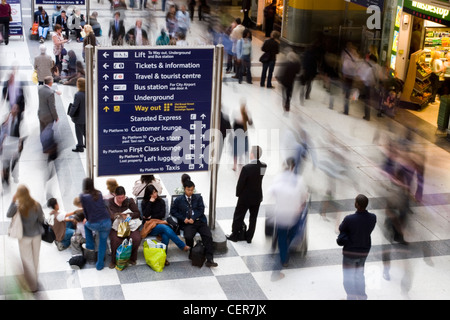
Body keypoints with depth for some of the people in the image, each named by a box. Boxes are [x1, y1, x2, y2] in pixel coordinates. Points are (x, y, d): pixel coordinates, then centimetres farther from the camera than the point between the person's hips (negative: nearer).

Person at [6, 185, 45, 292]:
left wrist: (13, 201, -11)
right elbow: (42, 219, -4)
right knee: (35, 258, 21)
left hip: (25, 236, -3)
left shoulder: (17, 207, -23)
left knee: (27, 260, 9)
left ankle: (33, 286, 13)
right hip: (36, 234, 3)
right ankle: (34, 278, 41)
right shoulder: (36, 205, -14)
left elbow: (8, 215, -7)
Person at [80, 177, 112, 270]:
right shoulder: (99, 193, 11)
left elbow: (85, 211, 7)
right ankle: (99, 264, 19)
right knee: (103, 242, 19)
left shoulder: (83, 196, 1)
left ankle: (90, 248, 33)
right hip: (106, 222, 2)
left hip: (94, 224, -2)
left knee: (86, 225, 33)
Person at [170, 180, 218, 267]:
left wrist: (193, 218, -11)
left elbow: (201, 210, 6)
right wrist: (183, 218, -5)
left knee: (208, 236, -22)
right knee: (188, 237, -31)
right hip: (187, 223, -1)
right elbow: (173, 211, 8)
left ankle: (209, 259, -25)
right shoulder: (179, 200, 12)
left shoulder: (198, 197, 15)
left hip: (199, 221, 1)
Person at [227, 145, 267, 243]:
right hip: (257, 196, 4)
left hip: (245, 197, -4)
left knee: (238, 216, 12)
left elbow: (240, 183, -16)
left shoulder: (247, 168, -24)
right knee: (253, 217, 15)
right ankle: (249, 237, 23)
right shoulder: (264, 166, -9)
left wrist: (238, 194, -1)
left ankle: (234, 235, 22)